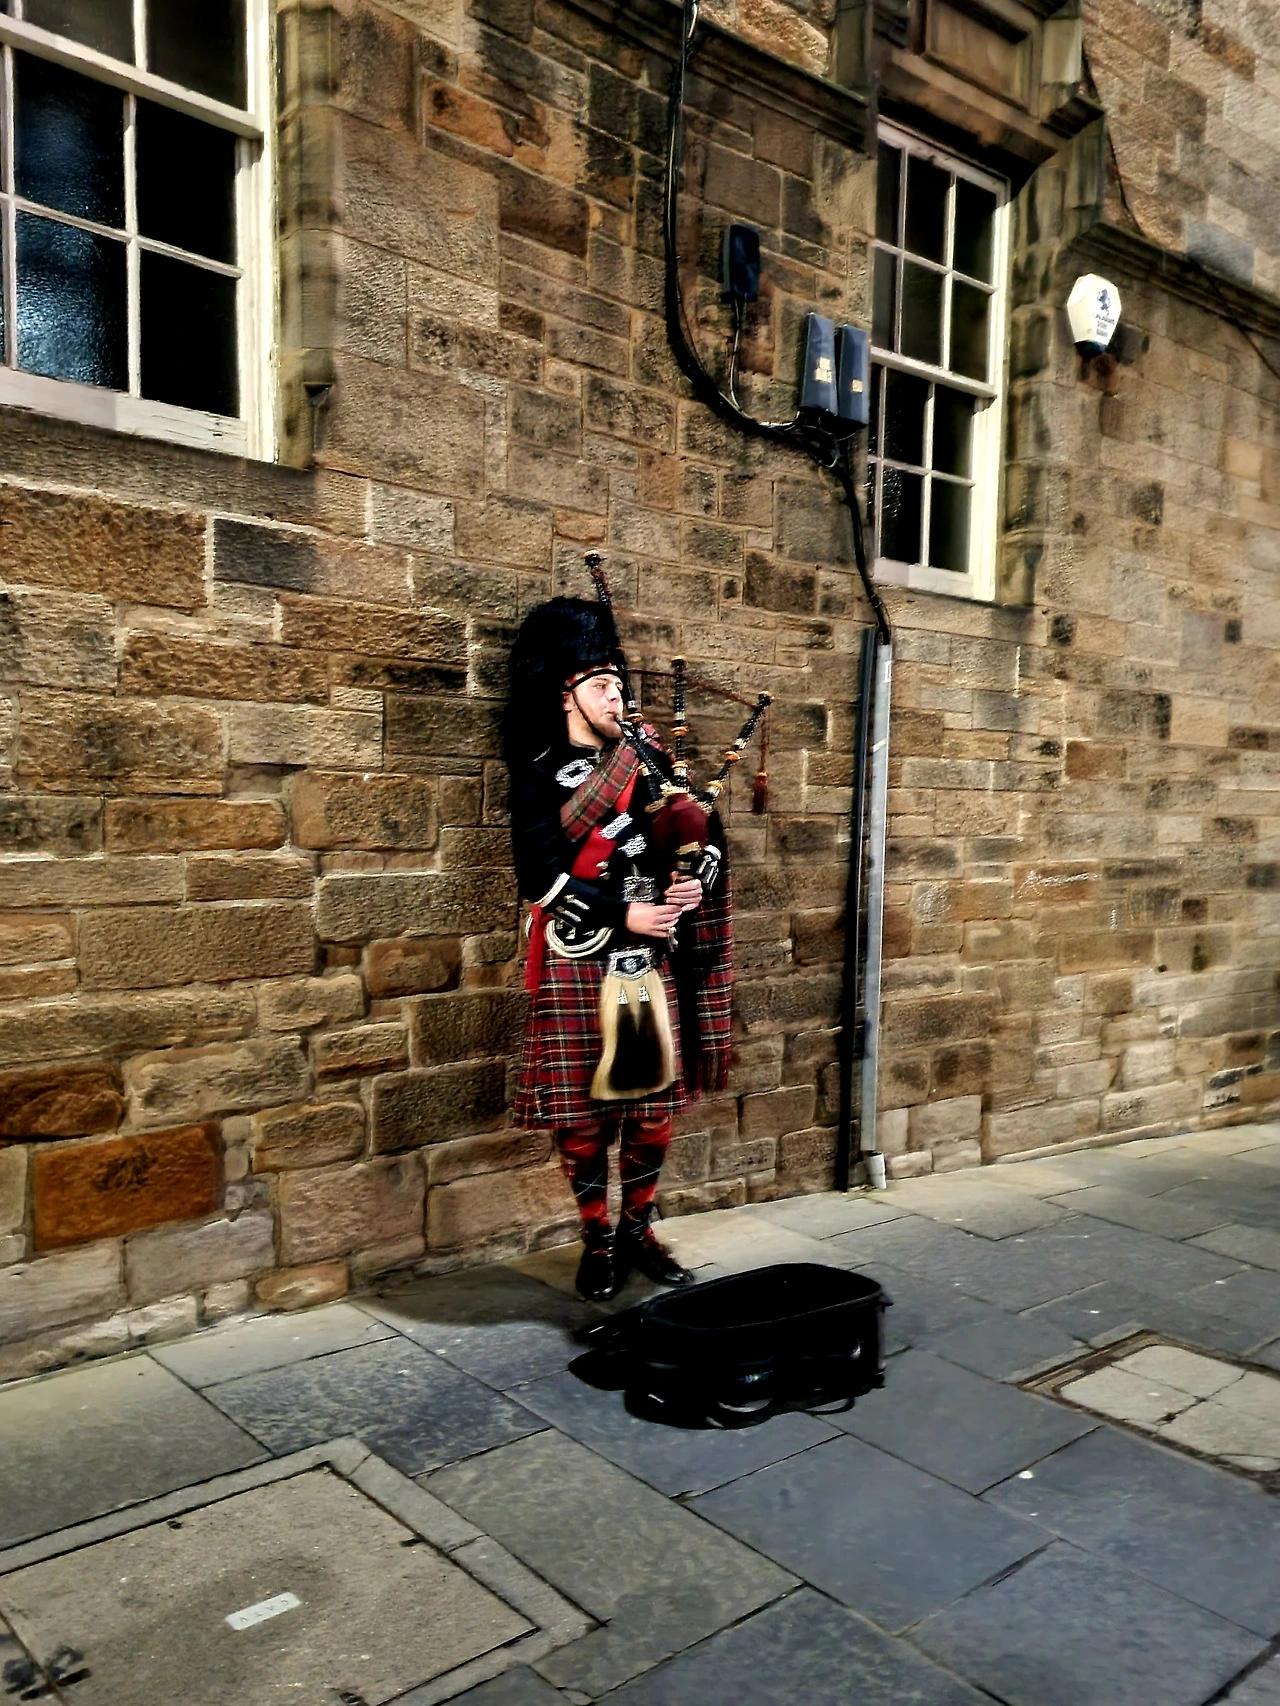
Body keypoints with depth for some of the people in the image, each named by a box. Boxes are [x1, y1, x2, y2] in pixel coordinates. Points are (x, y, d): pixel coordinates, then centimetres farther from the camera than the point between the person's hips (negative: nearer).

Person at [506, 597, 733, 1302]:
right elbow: (542, 876, -12)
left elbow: (709, 832, 11)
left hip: (651, 959, 4)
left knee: (654, 1102, 9)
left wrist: (698, 879, -10)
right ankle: (597, 1240, 21)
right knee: (582, 1110, 3)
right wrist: (624, 913, -17)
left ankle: (638, 1230, 26)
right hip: (578, 964, -4)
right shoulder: (539, 776, -3)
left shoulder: (648, 758, 10)